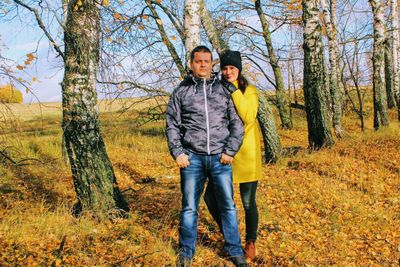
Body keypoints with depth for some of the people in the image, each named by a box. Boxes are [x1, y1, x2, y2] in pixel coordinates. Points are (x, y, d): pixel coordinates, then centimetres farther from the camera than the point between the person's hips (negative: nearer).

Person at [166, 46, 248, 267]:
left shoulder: (223, 89, 9)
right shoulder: (181, 91, 8)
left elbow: (236, 123, 7)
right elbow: (172, 125, 7)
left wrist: (230, 151, -2)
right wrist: (177, 153, -2)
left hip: (220, 158, 1)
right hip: (192, 158, 0)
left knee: (228, 205, 5)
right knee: (189, 207, 7)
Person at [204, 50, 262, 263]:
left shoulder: (249, 91, -3)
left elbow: (249, 117, -20)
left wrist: (235, 91, -21)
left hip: (246, 152, -4)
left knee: (248, 201, 4)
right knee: (211, 197, 1)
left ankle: (250, 243, 25)